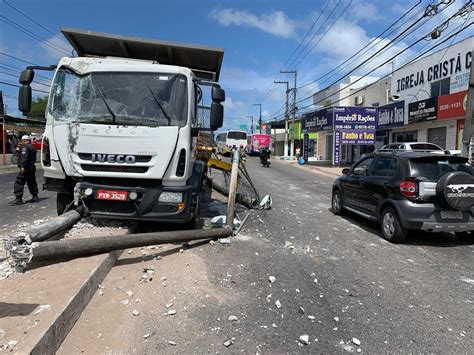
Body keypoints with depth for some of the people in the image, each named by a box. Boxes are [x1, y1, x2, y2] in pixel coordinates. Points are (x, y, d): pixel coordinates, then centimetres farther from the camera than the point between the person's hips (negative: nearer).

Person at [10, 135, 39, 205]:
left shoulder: (25, 147, -10)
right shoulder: (33, 147, 19)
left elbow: (24, 157, -22)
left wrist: (22, 166, -28)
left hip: (25, 168, -9)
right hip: (32, 167, 9)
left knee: (19, 182, -7)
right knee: (32, 182, 15)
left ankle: (18, 199, -10)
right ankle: (35, 197, 18)